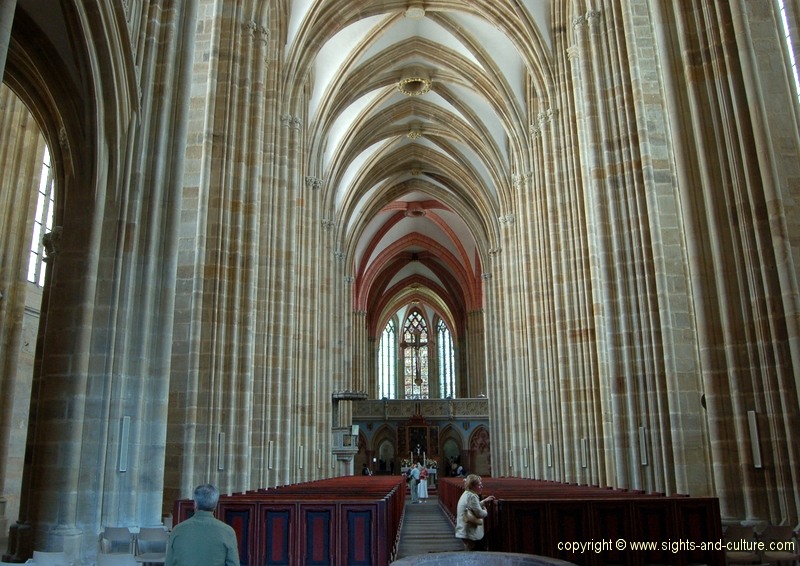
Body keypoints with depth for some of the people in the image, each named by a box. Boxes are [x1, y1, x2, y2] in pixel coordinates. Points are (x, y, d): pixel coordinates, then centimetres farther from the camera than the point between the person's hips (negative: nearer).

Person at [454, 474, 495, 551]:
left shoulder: (466, 494, 12)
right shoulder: (472, 497, -20)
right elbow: (479, 513, -22)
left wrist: (484, 501, 23)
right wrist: (485, 511, -1)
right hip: (470, 534, -10)